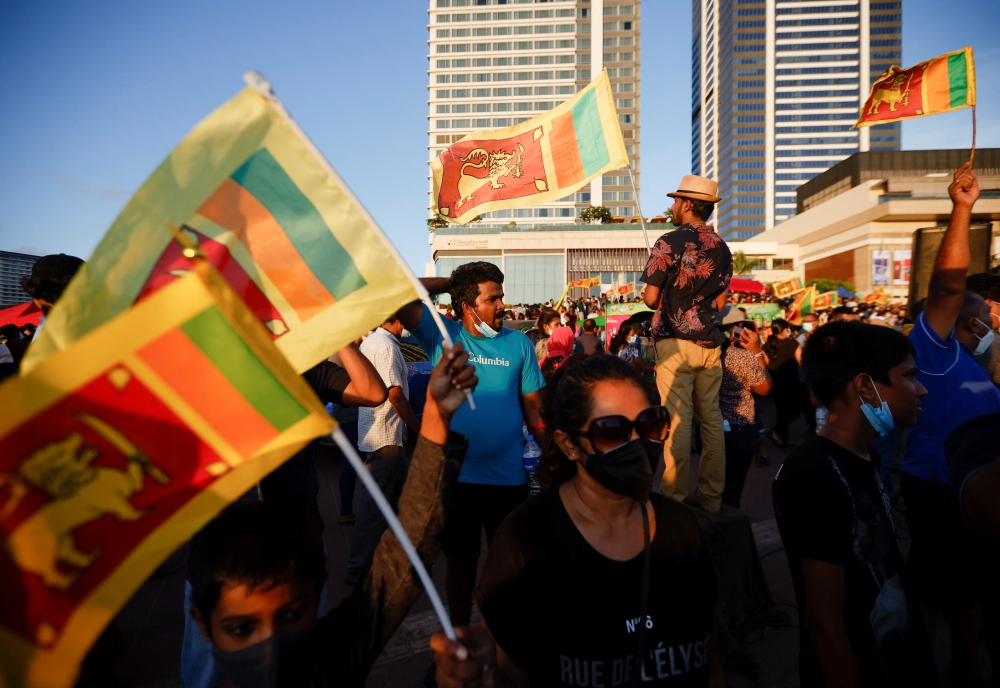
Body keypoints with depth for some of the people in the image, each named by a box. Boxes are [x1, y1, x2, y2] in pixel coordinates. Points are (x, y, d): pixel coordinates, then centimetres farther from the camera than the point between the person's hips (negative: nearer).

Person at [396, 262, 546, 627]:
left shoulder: (519, 343, 0)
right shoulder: (441, 335, -3)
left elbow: (534, 406, 2)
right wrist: (450, 282, -7)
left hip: (508, 476, 1)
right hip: (456, 474, 0)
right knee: (461, 561, 17)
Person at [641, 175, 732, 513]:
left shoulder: (671, 242, -9)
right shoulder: (722, 247, 10)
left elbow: (650, 298, -10)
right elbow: (720, 302, 14)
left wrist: (655, 298, 11)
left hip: (676, 341, -6)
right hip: (710, 341, 6)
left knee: (677, 419, -2)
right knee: (711, 418, 10)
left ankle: (675, 497, 4)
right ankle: (711, 496, 18)